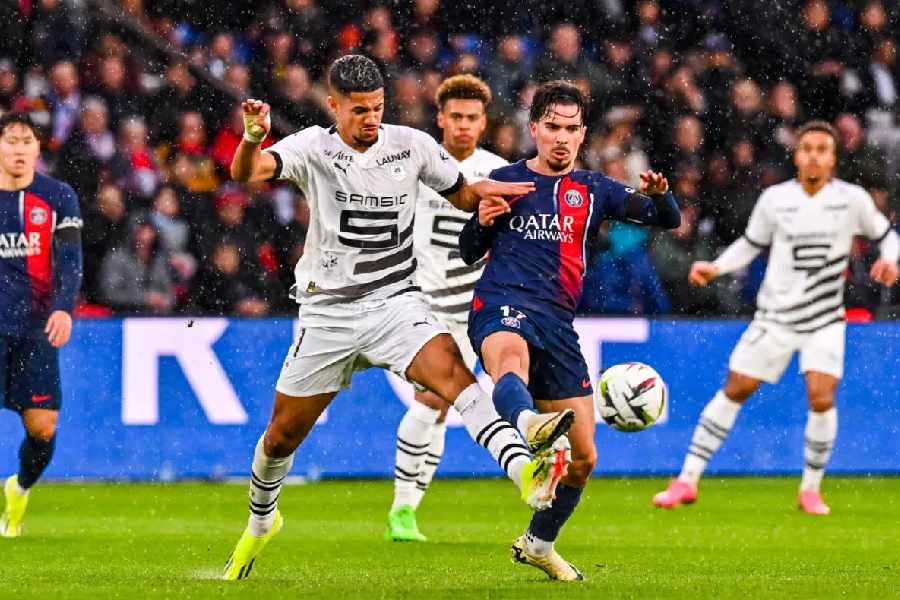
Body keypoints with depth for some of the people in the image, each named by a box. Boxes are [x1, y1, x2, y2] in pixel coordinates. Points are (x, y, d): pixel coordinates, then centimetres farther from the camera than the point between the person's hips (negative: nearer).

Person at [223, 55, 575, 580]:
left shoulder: (412, 145, -2)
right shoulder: (313, 148, -8)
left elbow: (462, 194, 14)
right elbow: (248, 173, -26)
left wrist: (484, 193, -12)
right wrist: (253, 138, -49)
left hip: (396, 300, 0)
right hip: (328, 311, 0)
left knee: (449, 366, -30)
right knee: (284, 433, 10)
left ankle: (526, 469, -50)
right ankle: (262, 521, 40)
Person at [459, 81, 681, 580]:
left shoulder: (592, 190, 15)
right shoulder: (506, 181, 12)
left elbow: (669, 220, 8)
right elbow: (469, 254, 17)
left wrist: (658, 194, -15)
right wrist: (483, 222, -6)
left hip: (558, 324, 4)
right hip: (502, 307, -4)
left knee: (583, 459, 7)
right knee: (511, 362, -43)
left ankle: (538, 543, 32)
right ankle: (532, 427, -78)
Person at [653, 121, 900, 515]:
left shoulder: (852, 199, -6)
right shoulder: (774, 199, -4)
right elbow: (751, 244, 10)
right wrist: (715, 267, -5)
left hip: (825, 320, -1)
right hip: (775, 315, 1)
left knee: (821, 398, -17)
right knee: (734, 392, 2)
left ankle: (811, 489, 3)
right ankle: (687, 480, 9)